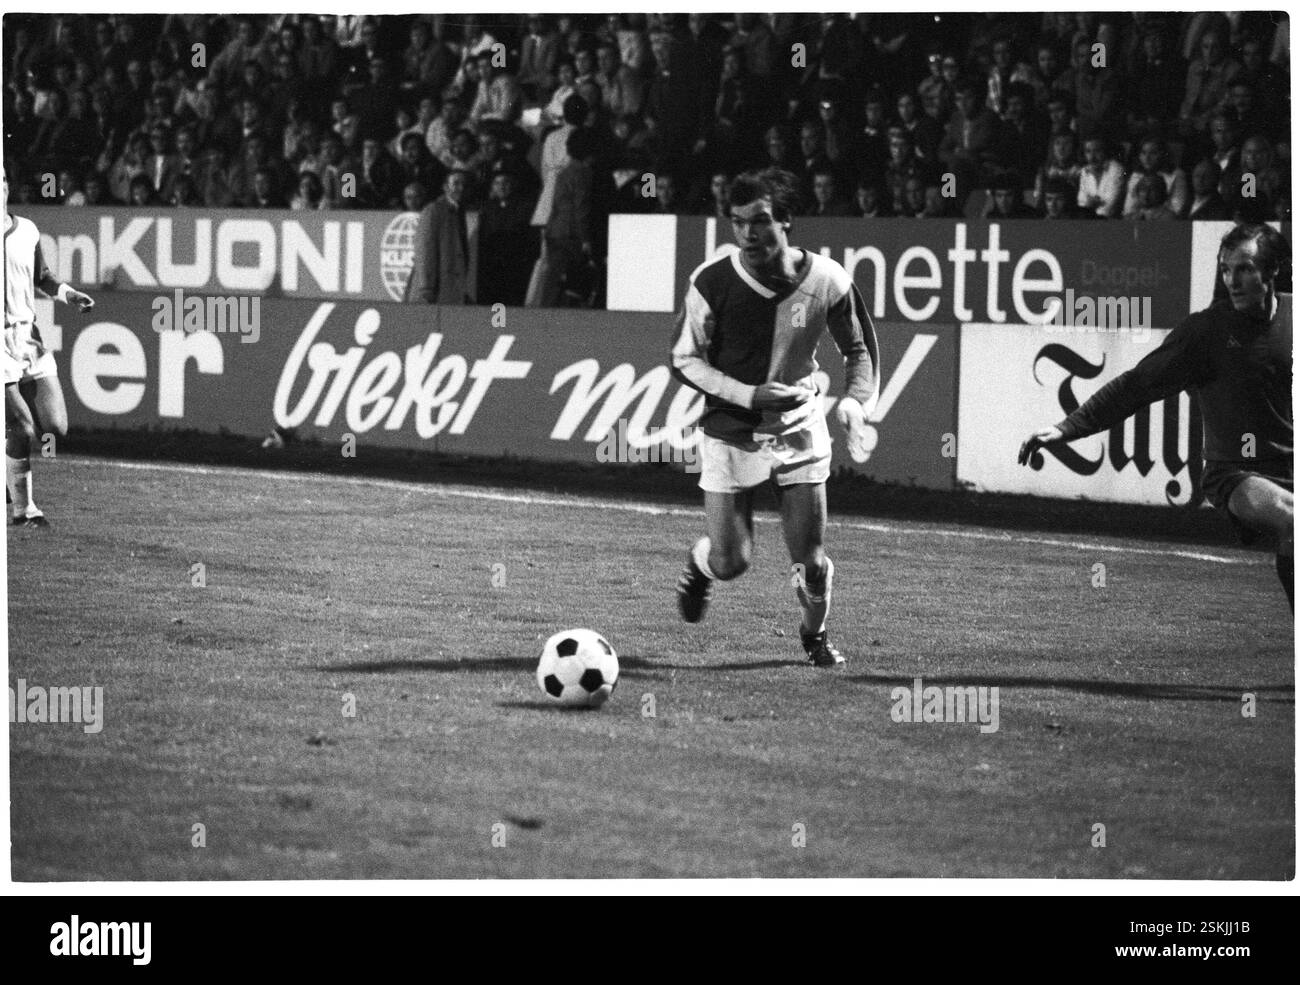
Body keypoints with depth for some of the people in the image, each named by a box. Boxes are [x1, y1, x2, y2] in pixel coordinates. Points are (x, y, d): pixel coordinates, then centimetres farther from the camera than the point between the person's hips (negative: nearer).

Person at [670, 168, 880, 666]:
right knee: (731, 562, -2)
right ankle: (699, 564, 37)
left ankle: (815, 634, 30)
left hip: (800, 429, 1)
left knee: (810, 561, -3)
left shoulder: (826, 280, -12)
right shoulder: (711, 282, -16)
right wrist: (749, 394, -20)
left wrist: (855, 401, -15)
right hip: (730, 432, -1)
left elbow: (859, 348, 4)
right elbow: (684, 360, -7)